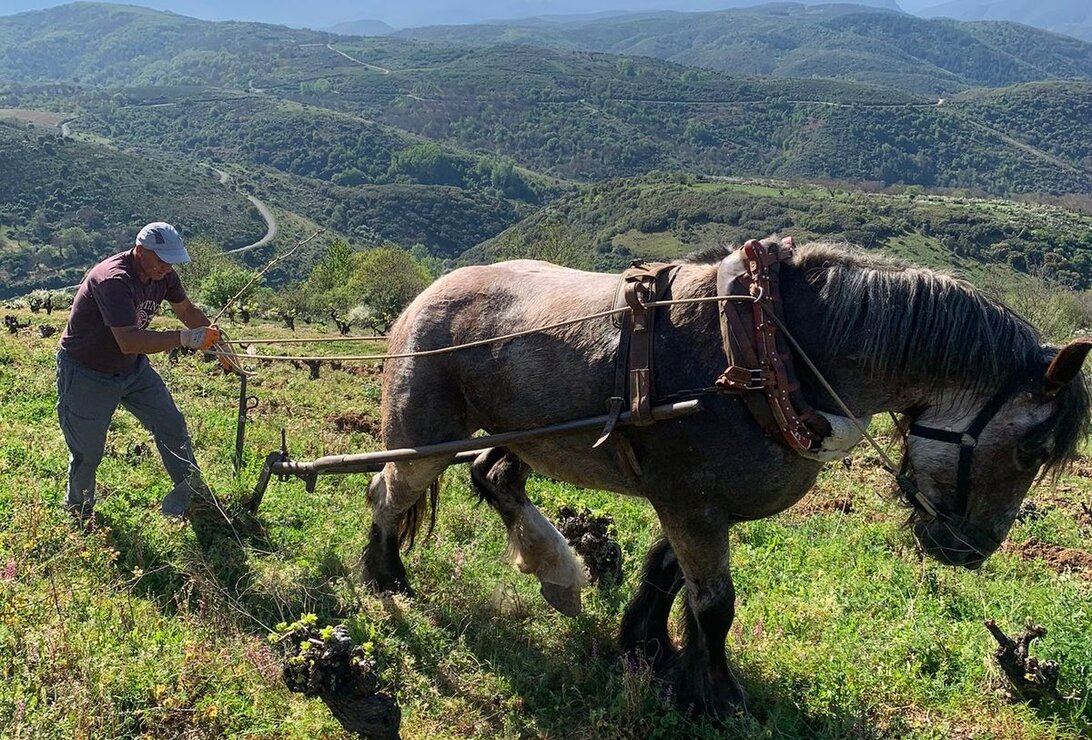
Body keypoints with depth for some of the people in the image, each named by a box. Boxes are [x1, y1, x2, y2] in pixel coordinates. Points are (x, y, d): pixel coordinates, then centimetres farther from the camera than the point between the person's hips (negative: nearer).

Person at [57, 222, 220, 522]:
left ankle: (191, 493, 14)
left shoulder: (163, 275, -7)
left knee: (171, 425, 2)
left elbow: (188, 311, 12)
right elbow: (128, 341, -43)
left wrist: (215, 339, 0)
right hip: (86, 374, -7)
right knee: (88, 452, 3)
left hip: (133, 368, 7)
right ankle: (78, 515, 27)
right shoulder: (114, 280, -33)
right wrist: (185, 338, -43)